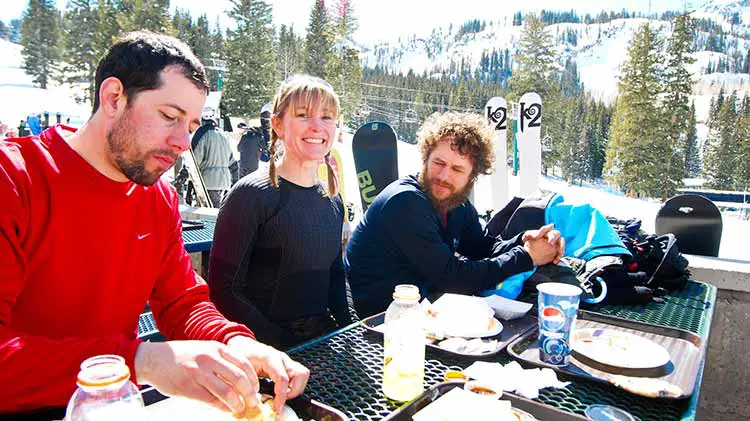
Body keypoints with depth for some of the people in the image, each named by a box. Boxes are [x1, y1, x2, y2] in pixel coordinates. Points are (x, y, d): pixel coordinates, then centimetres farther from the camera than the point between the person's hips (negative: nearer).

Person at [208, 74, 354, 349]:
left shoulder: (332, 200, 10)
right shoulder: (251, 195, -10)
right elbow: (223, 290, -13)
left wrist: (348, 332, 4)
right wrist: (283, 345, -17)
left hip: (323, 337, 6)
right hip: (266, 347, -6)